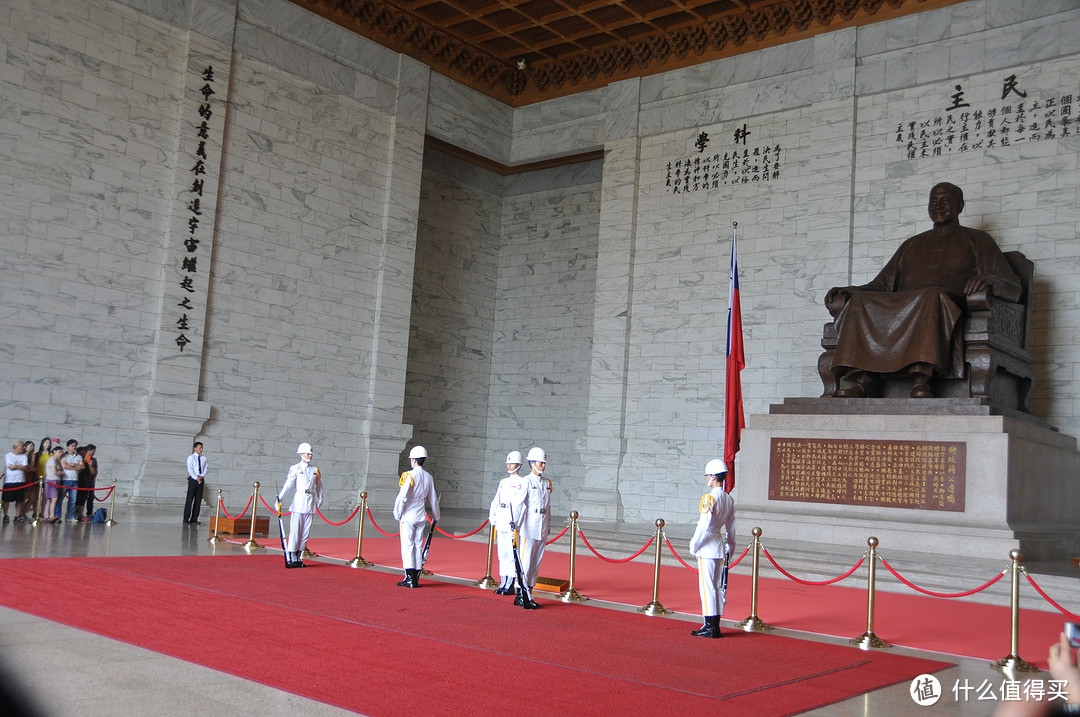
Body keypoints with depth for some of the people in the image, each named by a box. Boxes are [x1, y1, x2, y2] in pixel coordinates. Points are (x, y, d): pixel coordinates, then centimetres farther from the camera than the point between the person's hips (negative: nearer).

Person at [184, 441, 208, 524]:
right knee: (190, 499, -4)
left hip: (201, 480, 4)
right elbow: (190, 469, -9)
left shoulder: (203, 458, 11)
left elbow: (205, 469, 8)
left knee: (198, 499, 3)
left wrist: (202, 477, -9)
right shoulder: (191, 458, -1)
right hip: (193, 480, -4)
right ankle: (186, 519, 0)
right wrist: (196, 478, -16)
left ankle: (194, 519, 7)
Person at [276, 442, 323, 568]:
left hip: (310, 504, 5)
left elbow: (319, 486, 21)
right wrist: (279, 499, -15)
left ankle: (298, 558, 12)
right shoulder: (295, 469, 0)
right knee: (295, 530, -7)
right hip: (298, 502, -5)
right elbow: (288, 485, -7)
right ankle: (290, 558, -3)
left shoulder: (315, 469, 14)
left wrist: (319, 500, 15)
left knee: (306, 532, 5)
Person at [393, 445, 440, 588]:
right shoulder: (429, 477, 7)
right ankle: (416, 579, 12)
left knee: (407, 546, -3)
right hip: (420, 517, 6)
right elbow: (433, 499, 14)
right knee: (418, 546, 9)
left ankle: (409, 578, -6)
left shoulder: (409, 475, -11)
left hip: (408, 516, -6)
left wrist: (397, 514, -5)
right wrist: (436, 517, 25)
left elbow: (402, 497, -16)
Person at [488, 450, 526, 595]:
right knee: (502, 553, 9)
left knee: (512, 553, -6)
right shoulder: (503, 482, 18)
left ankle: (510, 585, -2)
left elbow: (518, 502, -13)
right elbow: (496, 501, 18)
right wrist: (492, 516, 6)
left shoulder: (522, 483, -4)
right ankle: (503, 582, 15)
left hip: (513, 523, -7)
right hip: (501, 523, 7)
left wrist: (513, 520, -20)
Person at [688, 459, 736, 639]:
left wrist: (693, 546, -9)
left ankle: (710, 627, -2)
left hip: (707, 547, -8)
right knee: (717, 586, 12)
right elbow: (731, 527, 16)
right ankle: (716, 627, 17)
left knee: (707, 586, -4)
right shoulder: (729, 499, 10)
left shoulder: (709, 498, -15)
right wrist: (730, 547, 25)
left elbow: (704, 525, -18)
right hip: (720, 547, 8)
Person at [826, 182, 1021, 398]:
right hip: (900, 308, 4)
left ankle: (920, 380, -53)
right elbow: (882, 285, 25)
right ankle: (861, 378, -44)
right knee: (857, 302, -26)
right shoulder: (912, 244, 33)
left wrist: (988, 281, -17)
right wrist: (847, 291, 3)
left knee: (932, 297, -39)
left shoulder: (976, 240, 21)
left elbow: (1013, 286, 9)